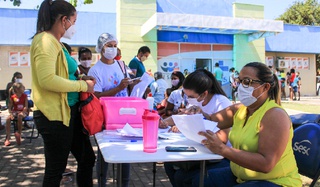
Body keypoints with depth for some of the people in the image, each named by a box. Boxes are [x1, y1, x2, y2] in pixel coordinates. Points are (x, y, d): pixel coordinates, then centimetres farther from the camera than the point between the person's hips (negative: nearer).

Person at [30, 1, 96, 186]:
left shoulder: (56, 43, 14)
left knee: (87, 158, 18)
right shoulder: (45, 41, -16)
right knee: (56, 170, 5)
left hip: (69, 111, 10)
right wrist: (82, 85, -17)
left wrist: (79, 79, 6)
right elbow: (47, 80, -27)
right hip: (54, 115, -10)